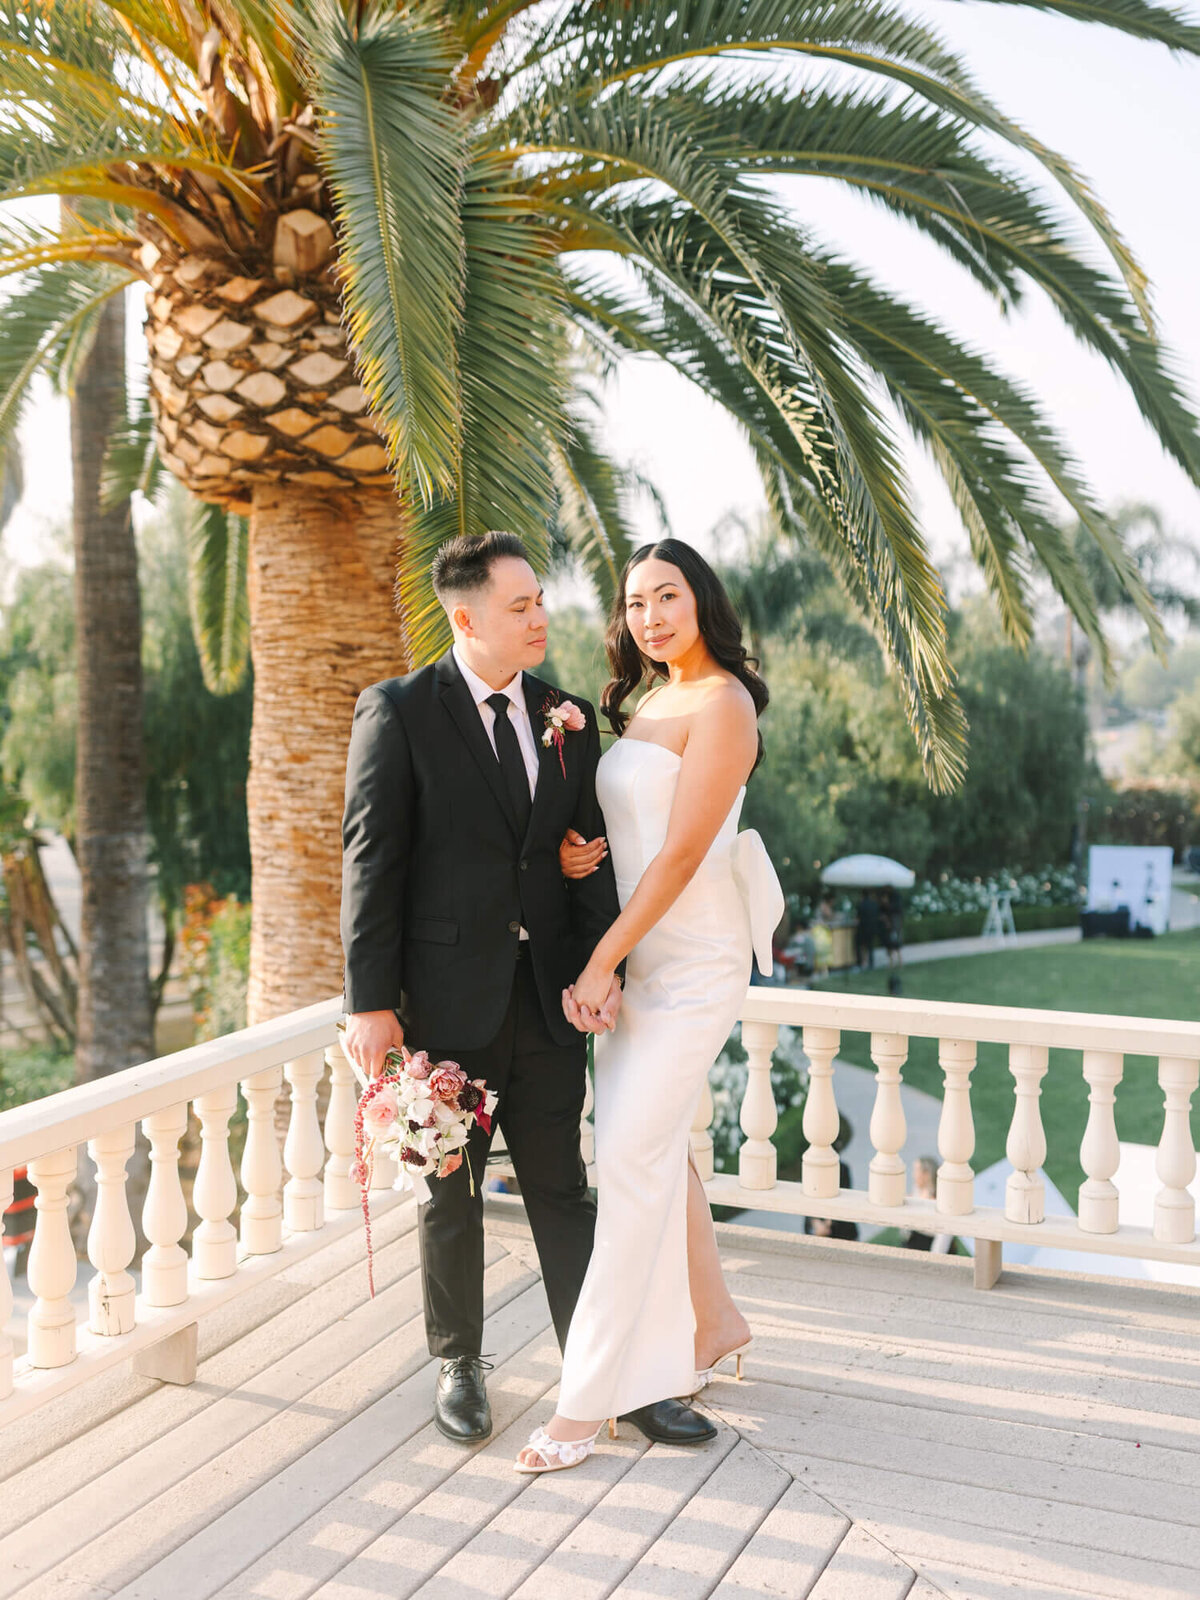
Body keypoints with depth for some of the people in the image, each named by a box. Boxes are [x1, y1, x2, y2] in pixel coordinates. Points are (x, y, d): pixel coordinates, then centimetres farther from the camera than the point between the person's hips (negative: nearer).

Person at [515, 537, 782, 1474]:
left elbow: (683, 851, -18)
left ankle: (588, 1399, 0)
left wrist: (601, 962, -17)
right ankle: (715, 1324, 35)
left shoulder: (721, 704, -12)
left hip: (693, 962, -9)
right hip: (639, 952, 9)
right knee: (656, 1146, 16)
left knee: (631, 1159, -8)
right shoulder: (645, 705, 14)